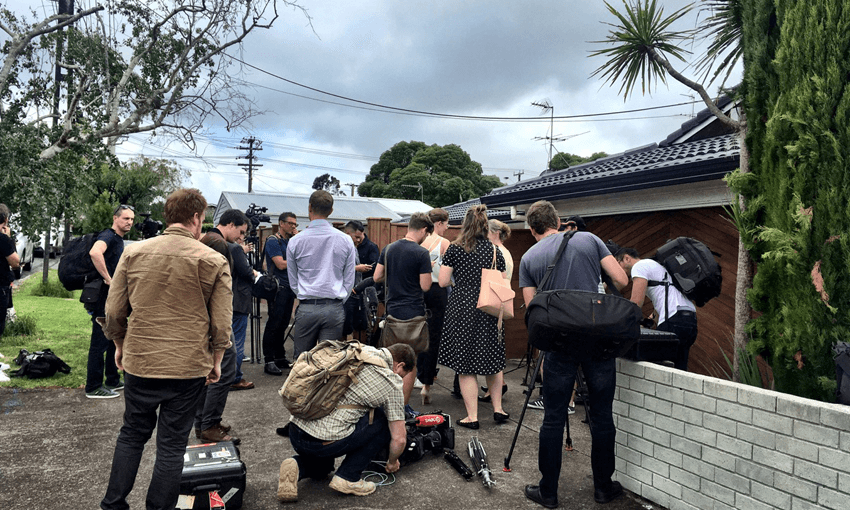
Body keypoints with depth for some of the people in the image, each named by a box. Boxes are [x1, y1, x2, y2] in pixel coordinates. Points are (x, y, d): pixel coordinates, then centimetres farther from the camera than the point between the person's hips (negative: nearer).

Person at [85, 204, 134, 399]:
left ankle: (113, 381, 29)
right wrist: (108, 279, -29)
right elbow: (95, 252, -37)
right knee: (100, 343, -3)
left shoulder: (119, 240, 16)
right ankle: (93, 387, 7)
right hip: (103, 298, -10)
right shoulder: (108, 236, -15)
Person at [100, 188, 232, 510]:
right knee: (172, 442, 10)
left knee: (132, 433, 21)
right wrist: (216, 361, 8)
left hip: (139, 362, 3)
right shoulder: (213, 261, -8)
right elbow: (221, 322, -5)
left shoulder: (133, 253, -1)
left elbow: (114, 311, 4)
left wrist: (120, 346, 20)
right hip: (189, 367, -3)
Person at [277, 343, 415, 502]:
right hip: (322, 443, -7)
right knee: (384, 420, 11)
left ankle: (297, 466, 5)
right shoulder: (392, 383, -4)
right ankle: (348, 478, 7)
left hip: (295, 432, 7)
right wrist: (392, 462, 22)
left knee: (320, 470, 38)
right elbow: (399, 439, 0)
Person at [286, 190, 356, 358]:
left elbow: (293, 281, 10)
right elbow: (349, 280, 6)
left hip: (306, 308, -1)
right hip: (334, 309, 1)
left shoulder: (295, 242, -1)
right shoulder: (345, 240, 1)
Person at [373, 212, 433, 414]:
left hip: (392, 310, 7)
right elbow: (425, 286, -14)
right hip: (413, 312, -6)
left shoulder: (388, 249, 6)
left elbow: (377, 277, 8)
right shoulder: (421, 253, -13)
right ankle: (404, 407, 6)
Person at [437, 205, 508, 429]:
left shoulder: (455, 248, -4)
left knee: (465, 366, 4)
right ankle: (498, 409, 24)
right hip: (488, 311, 3)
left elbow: (443, 282, -4)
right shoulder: (495, 250, 4)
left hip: (461, 310, -3)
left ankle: (472, 417, 8)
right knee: (492, 361, 17)